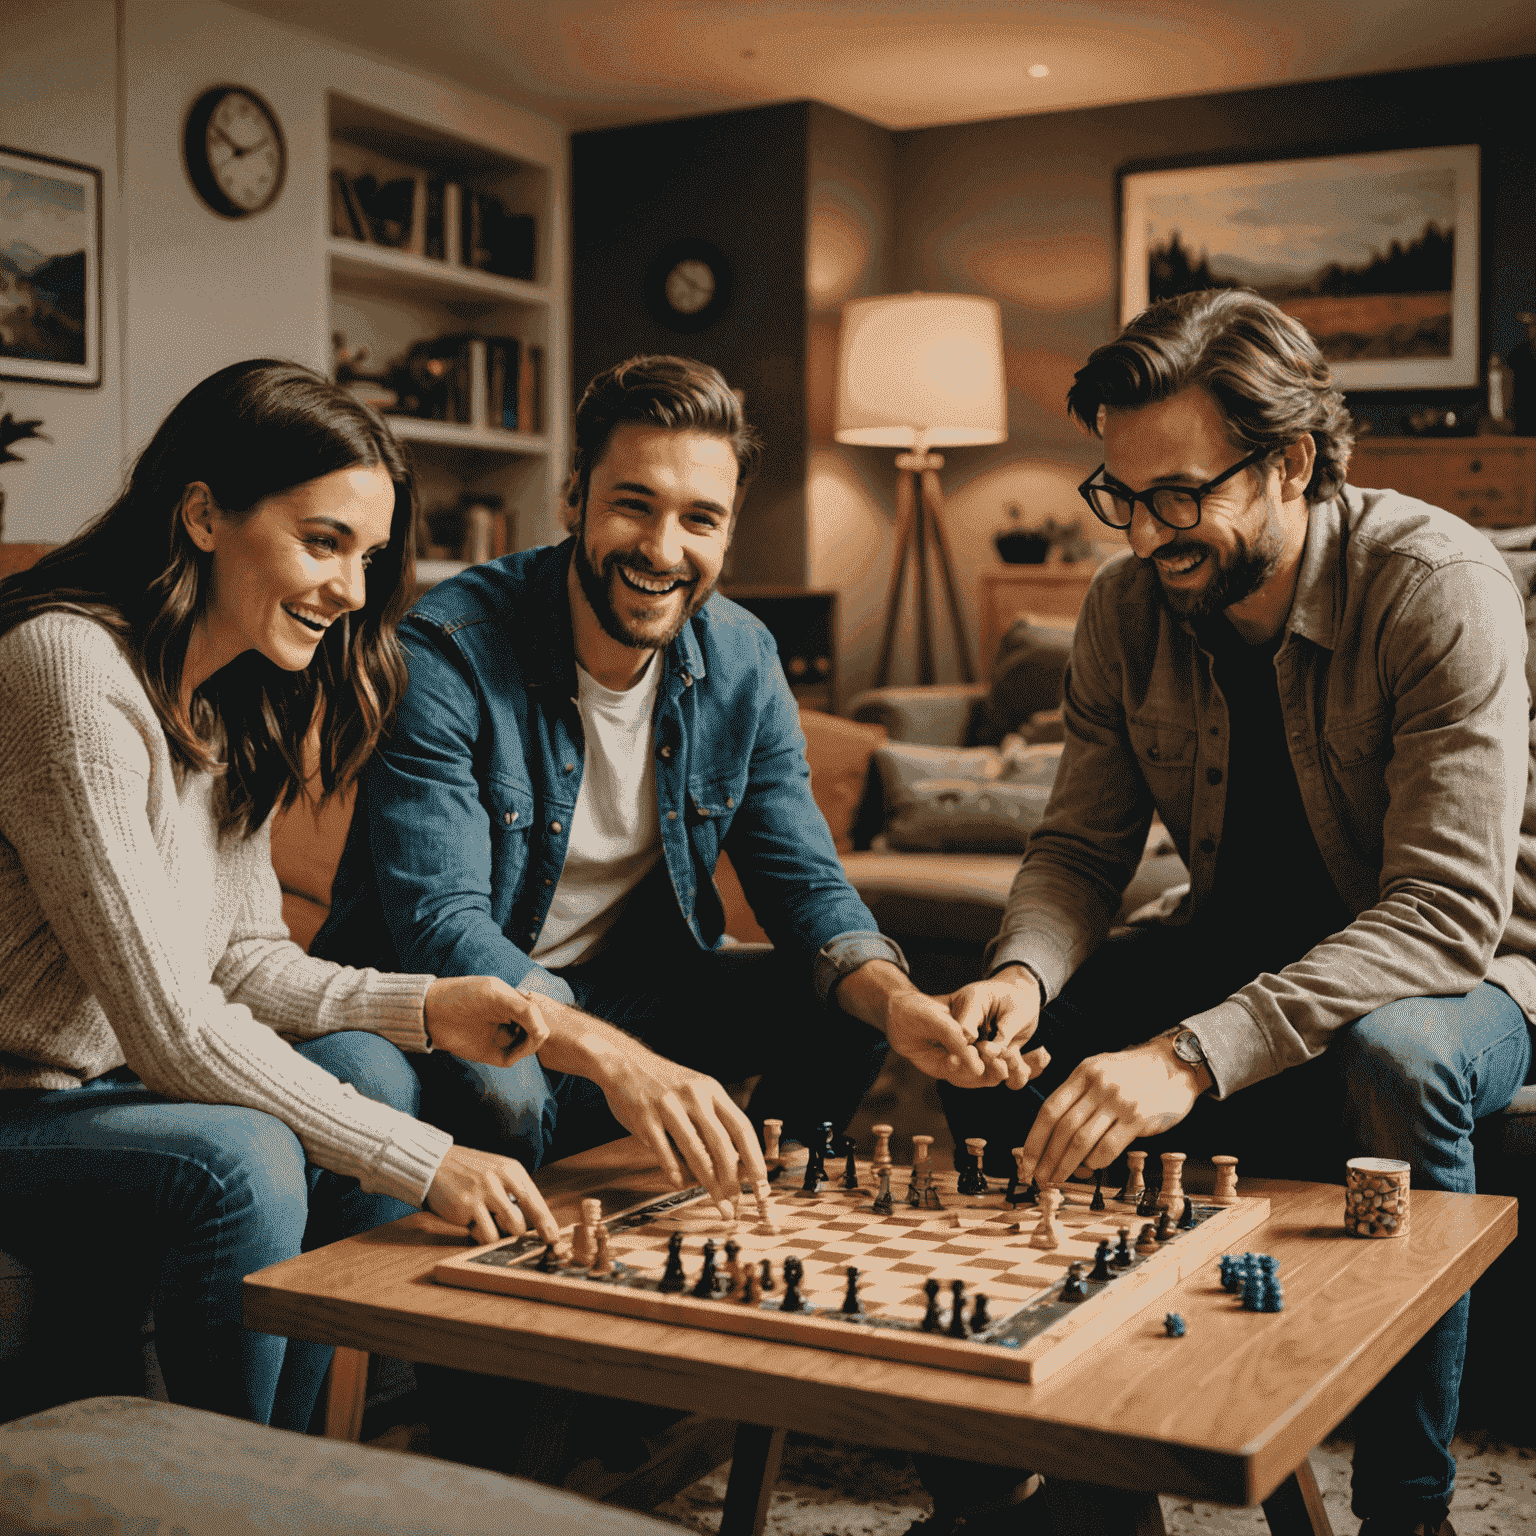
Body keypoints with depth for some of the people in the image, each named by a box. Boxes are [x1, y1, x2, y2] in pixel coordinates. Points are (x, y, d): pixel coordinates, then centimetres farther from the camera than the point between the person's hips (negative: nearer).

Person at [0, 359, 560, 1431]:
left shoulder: (234, 700, 5)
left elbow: (241, 959, 7)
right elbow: (166, 1024, -28)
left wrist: (424, 1008, -10)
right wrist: (422, 1163, -26)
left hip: (101, 1086, 9)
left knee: (369, 1070, -4)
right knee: (238, 1163, -28)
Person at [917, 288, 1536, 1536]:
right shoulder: (1128, 611, -7)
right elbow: (1082, 846, -1)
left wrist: (1192, 1056, -43)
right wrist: (1024, 974, -26)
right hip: (1243, 952, 5)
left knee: (1391, 1061, -38)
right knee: (998, 1032, -15)